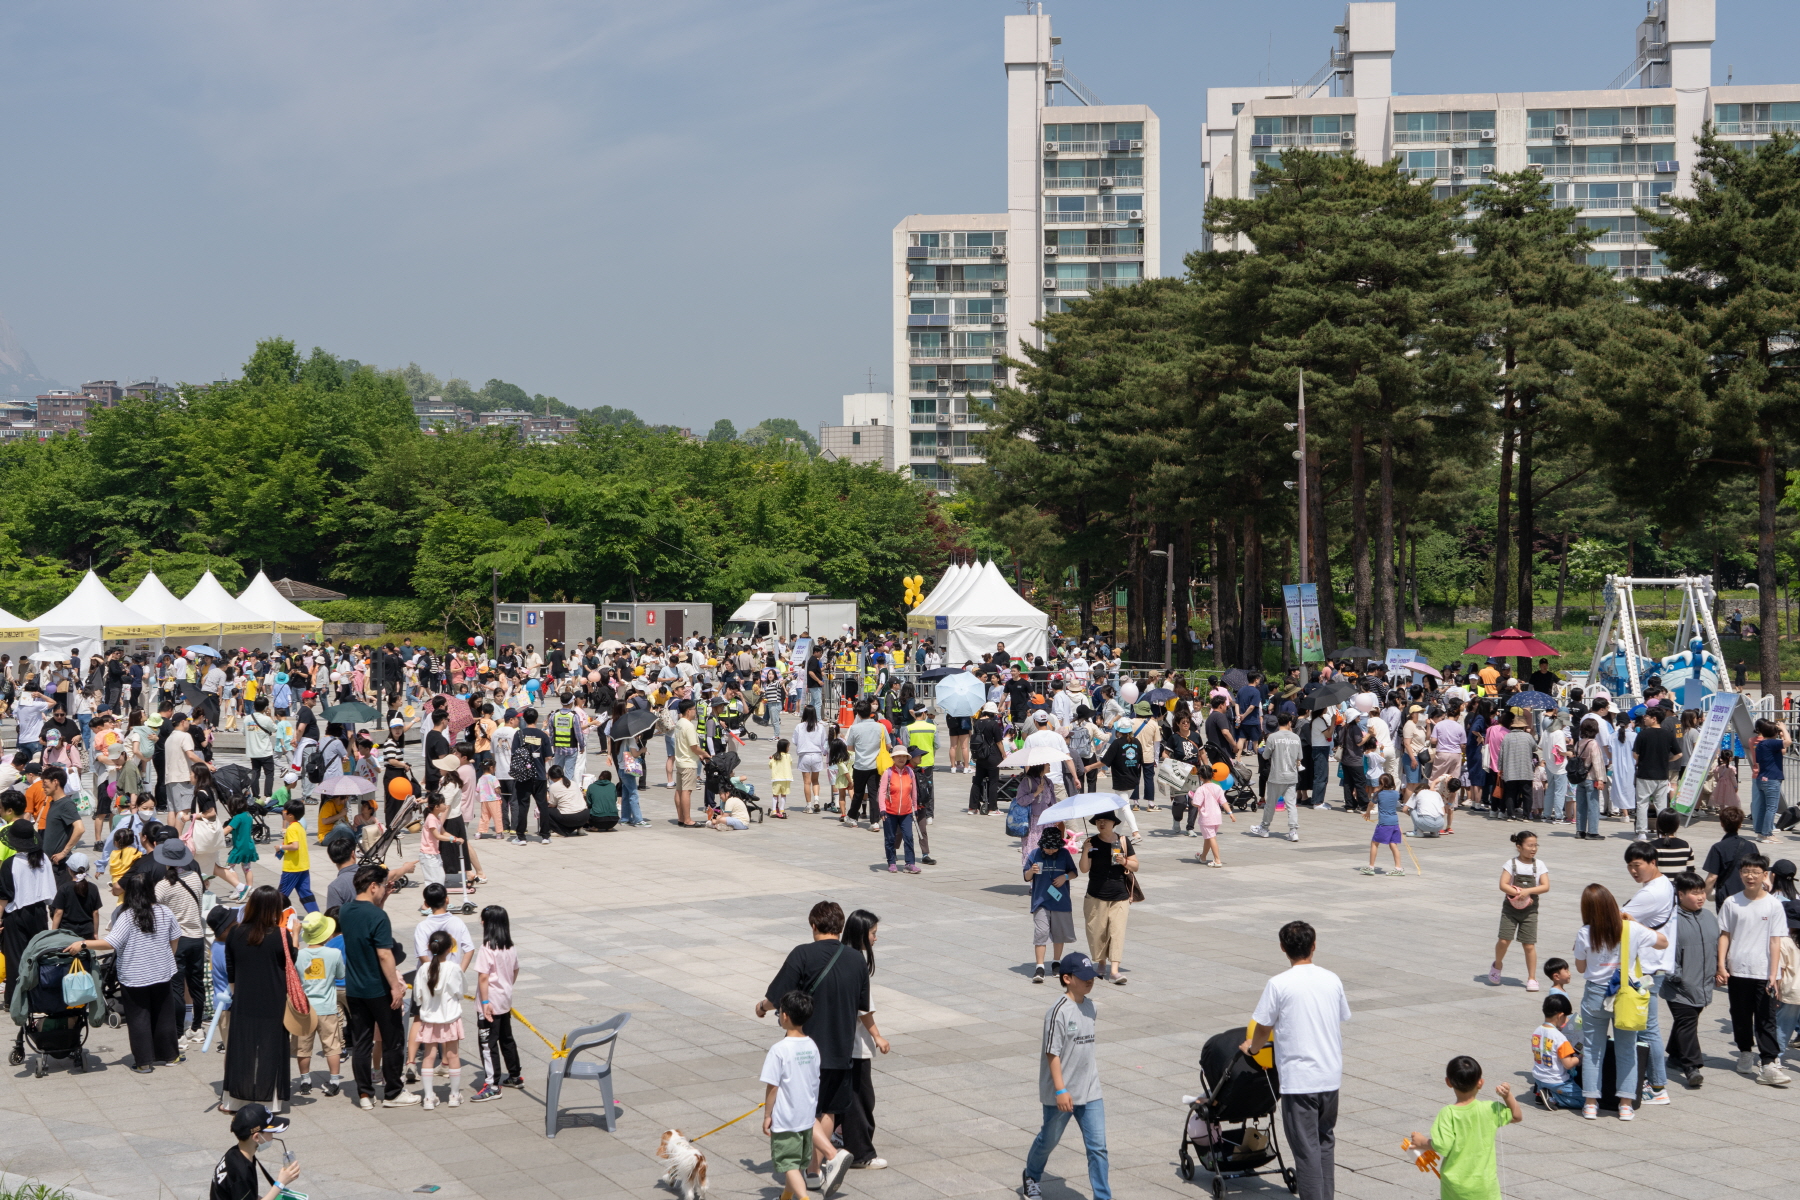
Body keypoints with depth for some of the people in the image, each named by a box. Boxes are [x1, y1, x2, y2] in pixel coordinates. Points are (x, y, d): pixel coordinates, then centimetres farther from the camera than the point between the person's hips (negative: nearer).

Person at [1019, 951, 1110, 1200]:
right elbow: (1052, 1053, -19)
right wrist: (1061, 1091, -22)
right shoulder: (1058, 1011, -19)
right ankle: (1030, 1178, 42)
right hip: (1061, 1094, -5)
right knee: (1048, 1140, 16)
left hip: (1090, 1092, 5)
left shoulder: (1089, 1005, 4)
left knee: (1098, 1147, 0)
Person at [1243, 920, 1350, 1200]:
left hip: (1299, 1079, -5)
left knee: (1306, 1147, -1)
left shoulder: (1279, 985, -12)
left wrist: (1253, 1047, 18)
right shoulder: (1332, 980, 3)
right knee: (1325, 1140, 20)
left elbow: (1263, 1028, -3)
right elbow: (1341, 1020, 13)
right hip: (1331, 1074, 6)